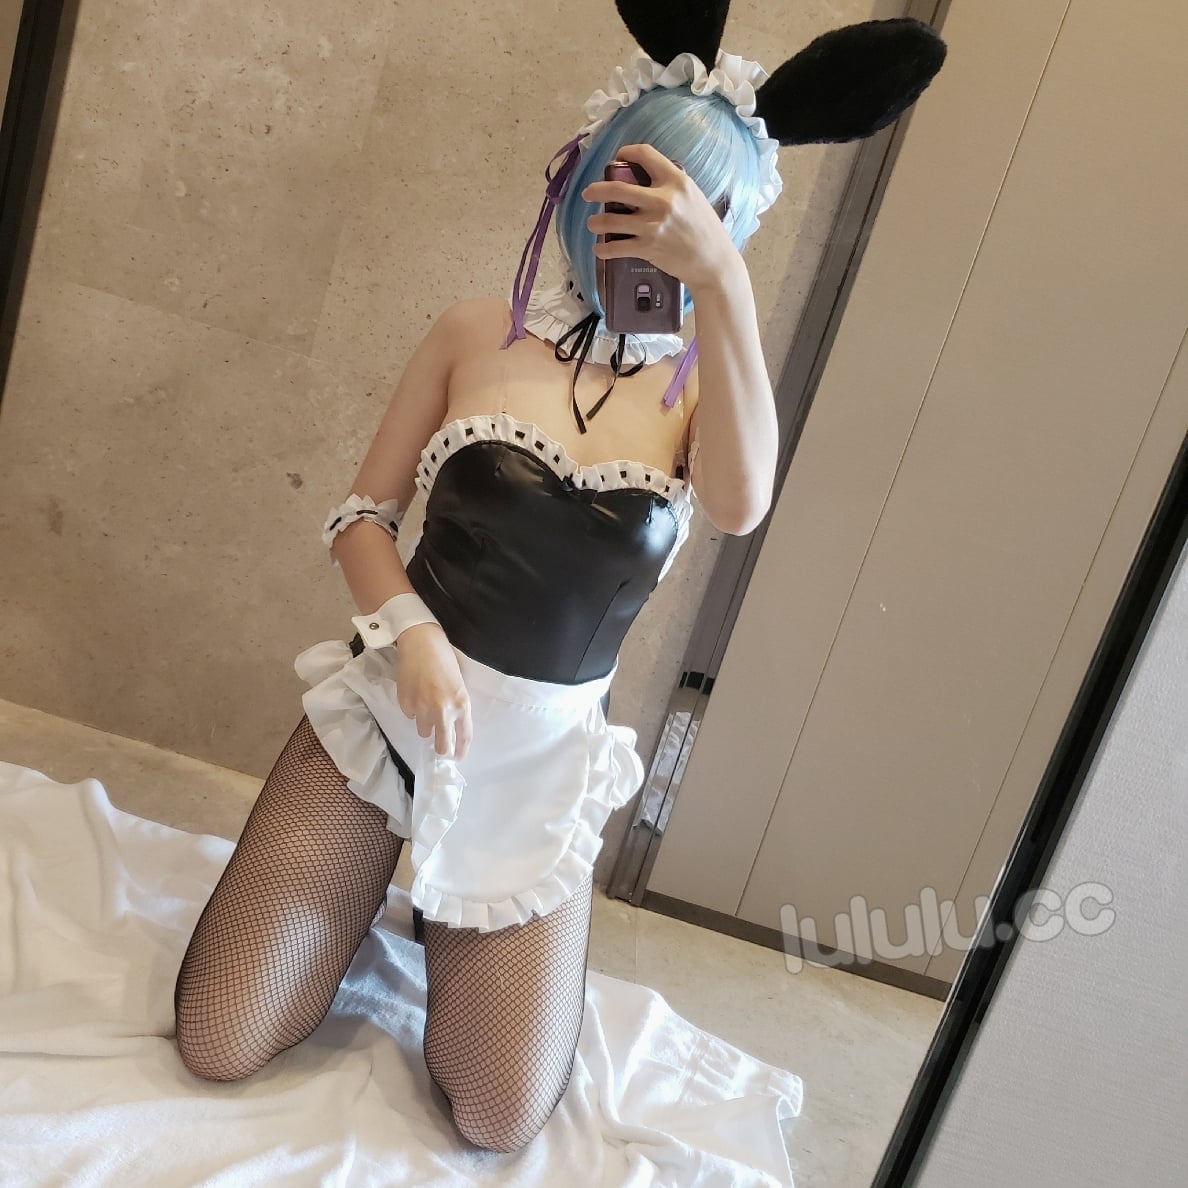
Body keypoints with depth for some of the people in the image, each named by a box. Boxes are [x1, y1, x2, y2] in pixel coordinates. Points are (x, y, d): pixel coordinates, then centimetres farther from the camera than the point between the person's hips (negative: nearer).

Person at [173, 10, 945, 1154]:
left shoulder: (697, 384, -2)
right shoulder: (479, 333, -2)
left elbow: (741, 506, -25)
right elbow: (361, 516, 1)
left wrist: (719, 277, -30)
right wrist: (410, 632, -17)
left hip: (542, 760, 0)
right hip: (389, 707, 0)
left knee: (503, 1121, 0)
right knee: (217, 1045, -2)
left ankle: (452, 928, 30)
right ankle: (354, 894, 28)